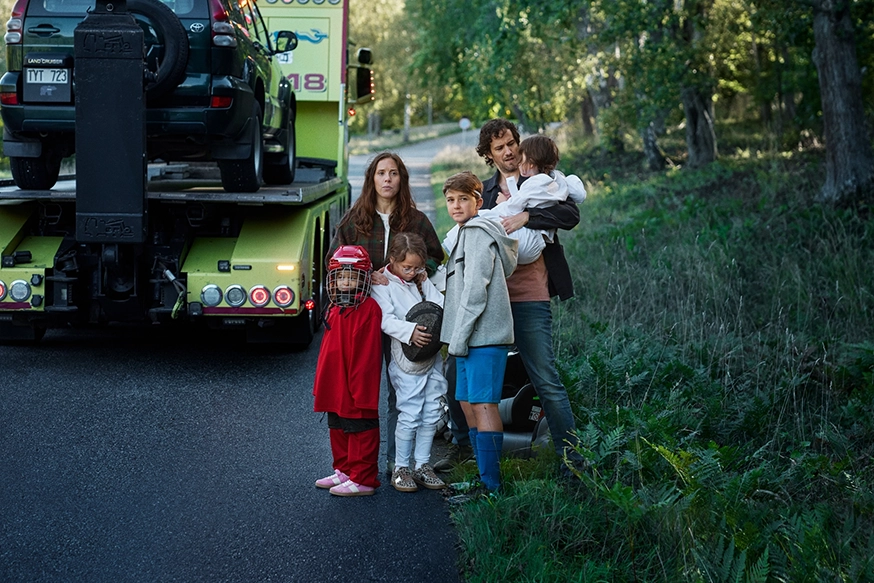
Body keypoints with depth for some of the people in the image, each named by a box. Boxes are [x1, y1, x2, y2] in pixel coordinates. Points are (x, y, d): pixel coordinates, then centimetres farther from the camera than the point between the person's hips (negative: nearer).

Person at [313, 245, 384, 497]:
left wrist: (360, 386, -20)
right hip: (335, 388, 9)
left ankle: (363, 479, 5)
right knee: (339, 429, 18)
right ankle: (344, 471, 31)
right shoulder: (336, 309, 11)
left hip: (357, 389, -9)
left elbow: (368, 353, -18)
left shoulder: (369, 309, -15)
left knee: (360, 431, -2)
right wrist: (321, 385, 19)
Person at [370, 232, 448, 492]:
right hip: (407, 362, -6)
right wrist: (410, 331, -32)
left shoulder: (423, 281, 13)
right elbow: (386, 320, -17)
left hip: (432, 359, 6)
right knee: (410, 415, -6)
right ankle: (401, 468, 5)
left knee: (431, 414, 8)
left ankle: (422, 465, 18)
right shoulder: (383, 285, -6)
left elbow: (440, 304, 8)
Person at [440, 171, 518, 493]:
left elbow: (475, 291, -18)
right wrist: (456, 338, 19)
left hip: (483, 334, -11)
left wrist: (459, 338, -17)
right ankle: (485, 479, 20)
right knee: (467, 404, 14)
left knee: (483, 405, -10)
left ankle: (492, 486, -10)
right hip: (471, 336, 11)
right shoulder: (466, 234, 22)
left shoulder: (478, 233, -10)